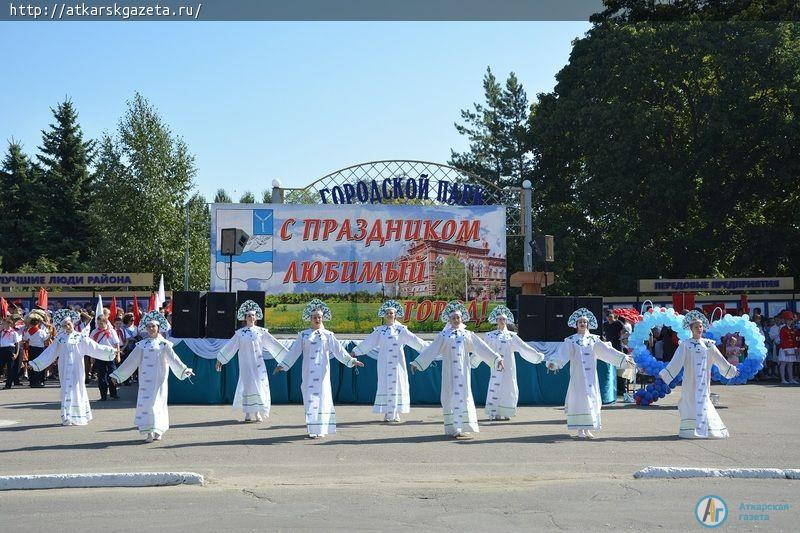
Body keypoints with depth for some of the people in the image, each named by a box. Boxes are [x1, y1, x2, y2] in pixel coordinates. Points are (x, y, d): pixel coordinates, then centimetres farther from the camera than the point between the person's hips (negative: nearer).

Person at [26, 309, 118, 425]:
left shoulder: (80, 338, 2)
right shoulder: (60, 339, 7)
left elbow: (95, 347, 0)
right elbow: (49, 353, 12)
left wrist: (110, 351, -6)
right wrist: (35, 363, 11)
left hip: (77, 368, -1)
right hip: (65, 369, 1)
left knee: (77, 388, -1)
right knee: (67, 389, -1)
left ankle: (78, 417, 7)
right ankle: (68, 417, 3)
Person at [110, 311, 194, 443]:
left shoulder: (163, 344, 3)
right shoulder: (142, 345, 9)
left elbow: (173, 359, -5)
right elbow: (131, 361, 10)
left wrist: (184, 370, -18)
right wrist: (117, 375, 8)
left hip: (158, 379, -2)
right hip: (145, 379, 2)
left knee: (157, 402, -1)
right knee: (145, 402, -5)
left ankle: (157, 431, 11)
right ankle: (149, 432, 1)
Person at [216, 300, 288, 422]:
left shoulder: (261, 331, 5)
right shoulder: (240, 333, 4)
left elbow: (273, 343, 5)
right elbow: (230, 346, 8)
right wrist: (220, 359, 8)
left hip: (258, 364, 1)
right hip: (246, 364, -1)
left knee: (259, 385, -3)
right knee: (247, 385, -3)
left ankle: (257, 413, 5)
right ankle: (248, 413, 4)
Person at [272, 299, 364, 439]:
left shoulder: (328, 335, 6)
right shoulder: (303, 335, 8)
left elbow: (338, 350, 2)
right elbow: (294, 351, 8)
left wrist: (351, 360, -8)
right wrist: (283, 365, 4)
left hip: (322, 371, -1)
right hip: (309, 371, 1)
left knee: (322, 396, -1)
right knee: (310, 397, -2)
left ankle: (321, 428, 6)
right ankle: (313, 429, 2)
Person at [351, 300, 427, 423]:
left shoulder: (401, 329, 4)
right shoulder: (380, 330, 8)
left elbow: (413, 340, 1)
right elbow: (368, 342, 10)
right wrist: (356, 352, 9)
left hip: (397, 362, -1)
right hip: (384, 362, 1)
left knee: (396, 384, -2)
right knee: (385, 385, 0)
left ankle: (395, 414, 4)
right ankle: (387, 413, 5)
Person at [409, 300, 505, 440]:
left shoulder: (468, 335, 9)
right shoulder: (444, 336, 6)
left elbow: (482, 349, 6)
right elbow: (431, 350, 3)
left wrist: (497, 359, -2)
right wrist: (417, 363, -3)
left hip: (463, 370, 1)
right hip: (449, 370, -1)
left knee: (464, 395, 1)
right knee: (451, 396, -2)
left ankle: (464, 427, 7)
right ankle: (453, 428, 2)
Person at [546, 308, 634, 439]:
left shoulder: (593, 339, 9)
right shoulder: (571, 340, 2)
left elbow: (607, 350, 4)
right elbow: (563, 353, -11)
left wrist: (623, 358, -5)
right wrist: (554, 362, -29)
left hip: (591, 375, 3)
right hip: (578, 375, -3)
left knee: (591, 398, 3)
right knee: (579, 399, -5)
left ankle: (588, 429, 10)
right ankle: (580, 429, -1)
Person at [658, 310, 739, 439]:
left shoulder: (708, 344, 10)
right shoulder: (685, 345, 0)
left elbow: (719, 358, 16)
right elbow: (676, 361, -4)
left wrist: (731, 369, 17)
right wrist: (664, 374, -11)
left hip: (704, 380, 3)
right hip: (690, 380, -3)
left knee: (703, 401, 4)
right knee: (692, 402, -4)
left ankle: (704, 429, 11)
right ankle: (691, 430, -1)